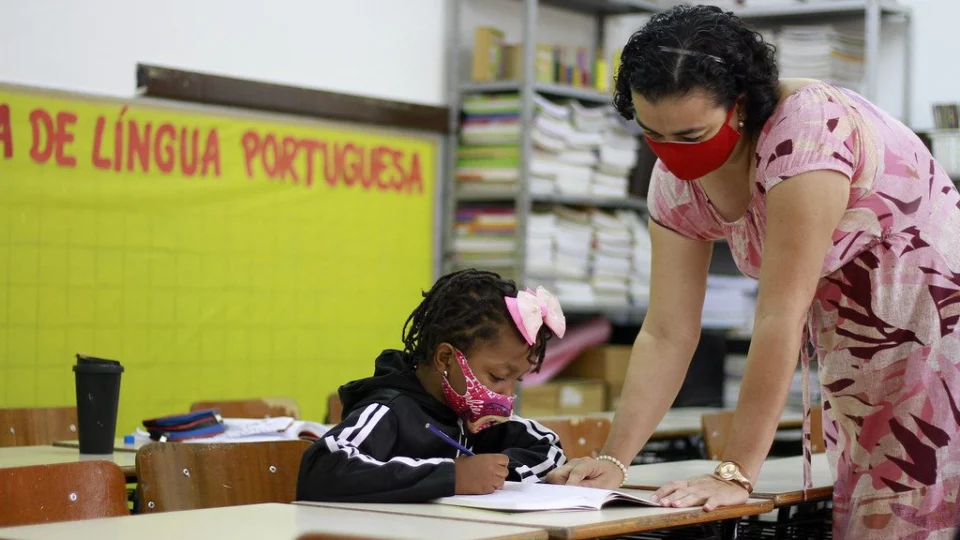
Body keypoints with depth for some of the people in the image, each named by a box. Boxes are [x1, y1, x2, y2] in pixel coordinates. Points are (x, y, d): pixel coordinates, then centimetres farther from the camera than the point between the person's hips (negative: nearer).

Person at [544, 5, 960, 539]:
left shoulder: (806, 129, -28)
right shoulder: (676, 180, -6)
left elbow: (781, 318, -29)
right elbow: (667, 334, -3)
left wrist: (736, 474, -27)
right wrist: (614, 461, -11)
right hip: (853, 366, 6)